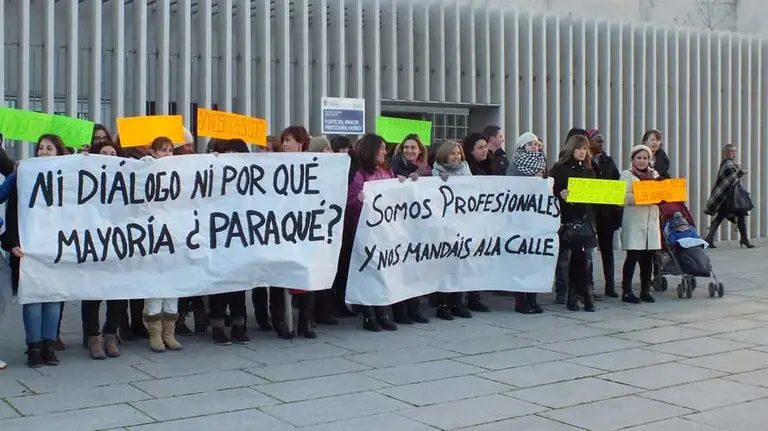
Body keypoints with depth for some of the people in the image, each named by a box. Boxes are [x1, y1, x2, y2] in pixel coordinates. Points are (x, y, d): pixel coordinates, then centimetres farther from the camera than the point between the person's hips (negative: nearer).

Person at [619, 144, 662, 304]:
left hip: (652, 221, 5)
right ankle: (626, 291, -1)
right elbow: (624, 197, -11)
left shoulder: (655, 174, 18)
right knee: (633, 256, -7)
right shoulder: (626, 175, 1)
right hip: (634, 221, -5)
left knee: (648, 257, 5)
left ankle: (646, 291, 13)